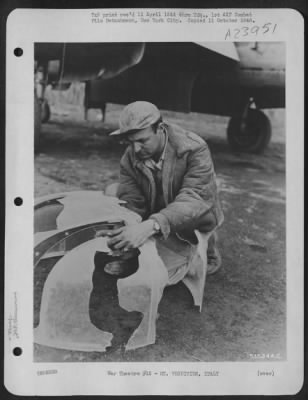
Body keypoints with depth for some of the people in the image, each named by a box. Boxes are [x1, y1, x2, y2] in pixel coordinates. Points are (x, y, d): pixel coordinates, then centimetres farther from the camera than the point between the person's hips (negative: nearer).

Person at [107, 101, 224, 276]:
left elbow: (194, 201, -38)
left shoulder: (194, 149, -26)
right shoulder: (130, 158, -11)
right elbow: (130, 204, -16)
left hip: (194, 221, -5)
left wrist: (151, 225, -55)